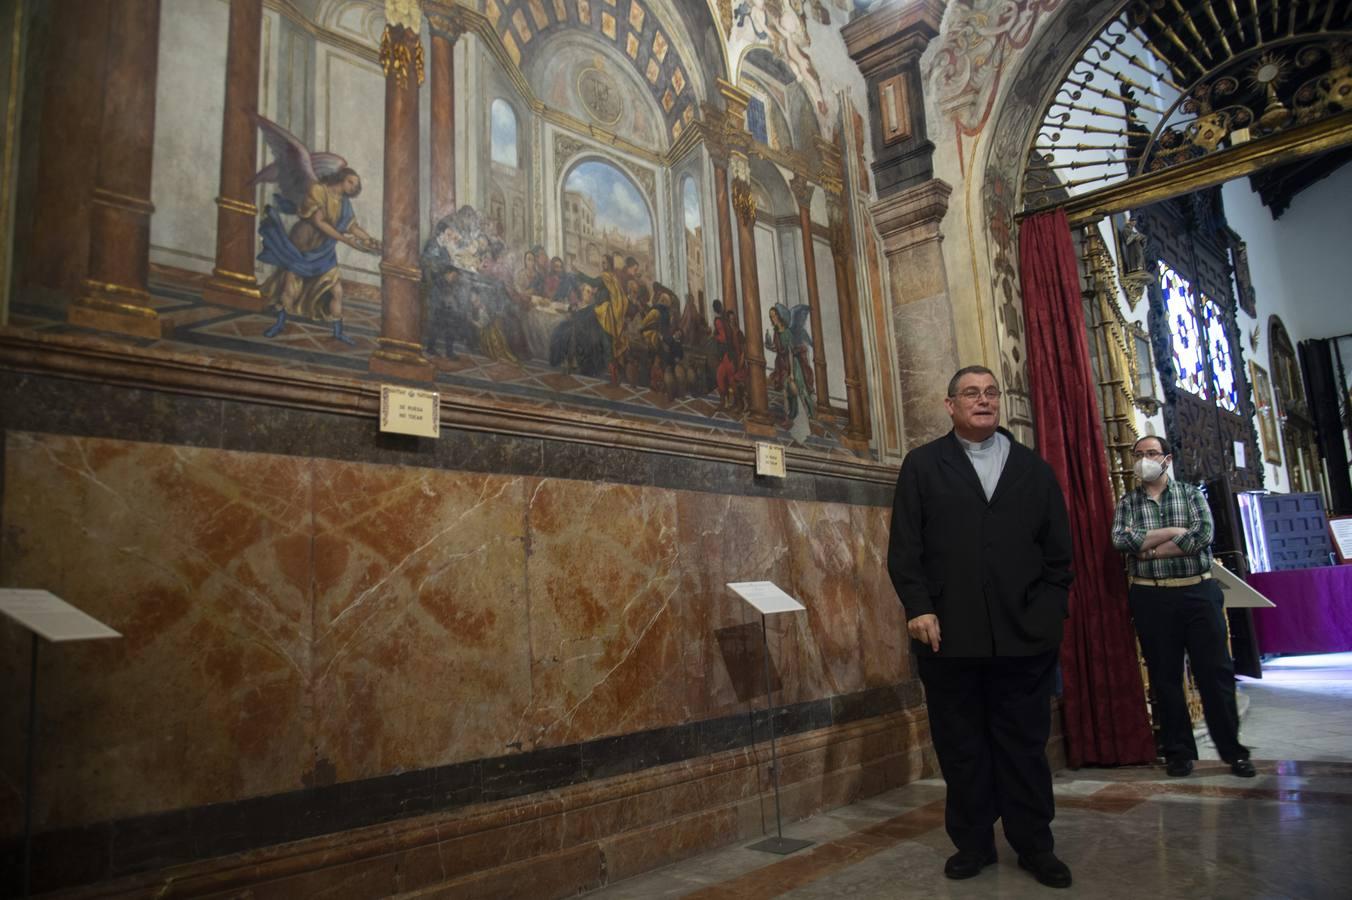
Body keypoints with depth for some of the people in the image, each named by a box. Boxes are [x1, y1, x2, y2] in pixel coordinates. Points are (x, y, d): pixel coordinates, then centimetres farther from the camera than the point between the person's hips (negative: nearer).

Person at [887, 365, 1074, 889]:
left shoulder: (1033, 468, 14)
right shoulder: (922, 465, 8)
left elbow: (1058, 550, 11)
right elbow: (904, 546, 1)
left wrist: (1048, 612, 1)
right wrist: (919, 608, -9)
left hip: (1025, 634, 2)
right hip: (950, 634, -1)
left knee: (1026, 744, 9)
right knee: (961, 748, 8)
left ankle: (1033, 845, 23)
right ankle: (973, 843, 22)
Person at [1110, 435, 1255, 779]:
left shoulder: (1191, 494, 6)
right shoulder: (1127, 502, 8)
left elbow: (1203, 534, -11)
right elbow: (1121, 539, -10)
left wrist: (1150, 549, -12)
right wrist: (1175, 531, -11)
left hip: (1198, 593, 0)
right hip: (1151, 598, 1)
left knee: (1216, 672, 2)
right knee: (1165, 677, 6)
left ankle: (1233, 750, 14)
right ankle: (1178, 751, 16)